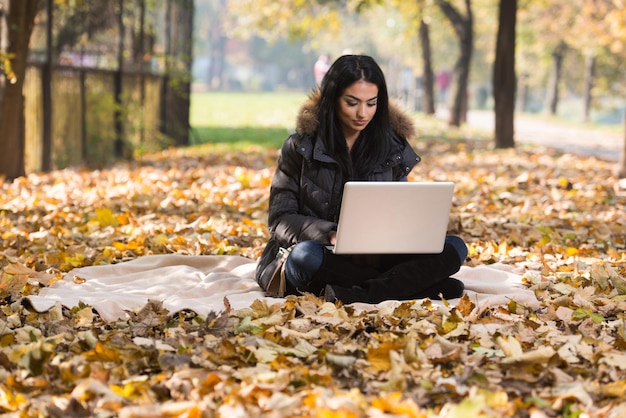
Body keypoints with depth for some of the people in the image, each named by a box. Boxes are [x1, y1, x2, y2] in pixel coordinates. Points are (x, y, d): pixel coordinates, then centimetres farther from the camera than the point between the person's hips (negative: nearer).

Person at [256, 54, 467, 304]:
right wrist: (330, 234, -24)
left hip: (371, 259, 3)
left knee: (454, 248, -18)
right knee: (305, 256, -39)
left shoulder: (393, 148, 6)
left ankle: (351, 297, -33)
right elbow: (279, 219, -5)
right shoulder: (301, 146, -2)